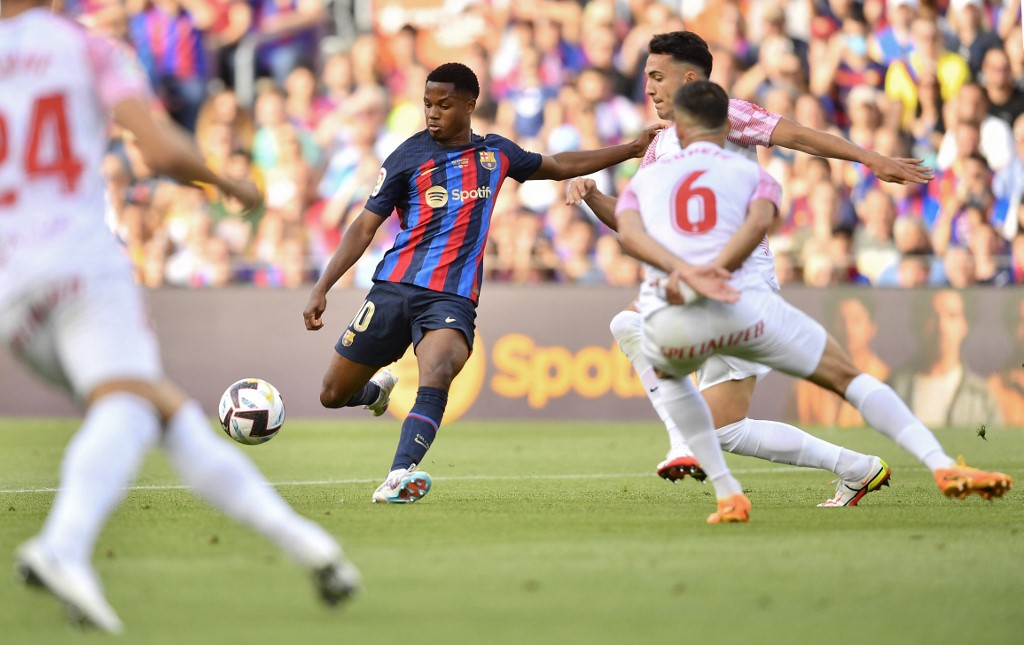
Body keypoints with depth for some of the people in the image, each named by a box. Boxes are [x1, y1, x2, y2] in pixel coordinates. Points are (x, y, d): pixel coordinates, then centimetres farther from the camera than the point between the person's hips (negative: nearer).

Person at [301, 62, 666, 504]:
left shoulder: (496, 153, 11)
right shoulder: (408, 157, 1)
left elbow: (559, 166, 28)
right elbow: (365, 227, 2)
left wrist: (632, 149, 28)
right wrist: (321, 289, -5)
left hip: (453, 297, 0)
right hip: (394, 286, 0)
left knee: (436, 376, -32)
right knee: (333, 396, 4)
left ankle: (398, 479, -42)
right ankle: (377, 390, 40)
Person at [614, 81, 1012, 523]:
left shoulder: (644, 178, 25)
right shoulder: (752, 174, 22)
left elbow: (628, 232, 1)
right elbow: (759, 221, -3)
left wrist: (681, 269, -14)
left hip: (668, 319, 1)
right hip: (744, 305, -1)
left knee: (667, 372, 37)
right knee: (847, 376, 13)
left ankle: (728, 495, 25)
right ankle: (944, 467, -3)